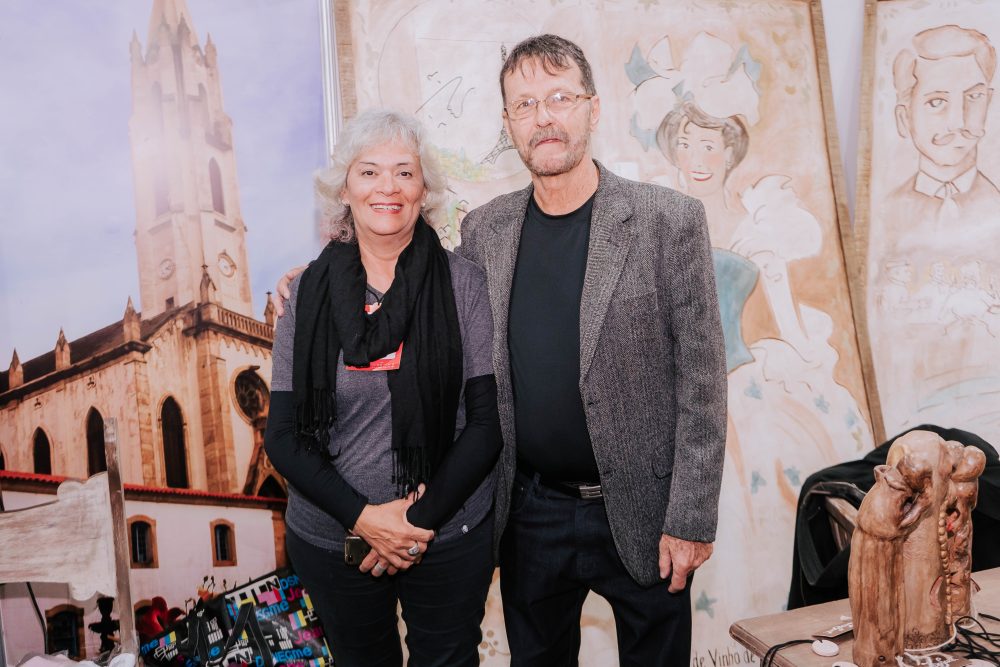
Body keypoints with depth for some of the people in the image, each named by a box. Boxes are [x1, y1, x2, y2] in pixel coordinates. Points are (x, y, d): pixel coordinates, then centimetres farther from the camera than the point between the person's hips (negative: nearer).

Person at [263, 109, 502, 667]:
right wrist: (362, 517, -13)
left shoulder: (463, 283, -7)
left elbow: (488, 419, -8)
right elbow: (285, 434, -3)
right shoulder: (310, 292, -3)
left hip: (450, 537, -1)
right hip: (330, 537, 2)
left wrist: (424, 516, -14)